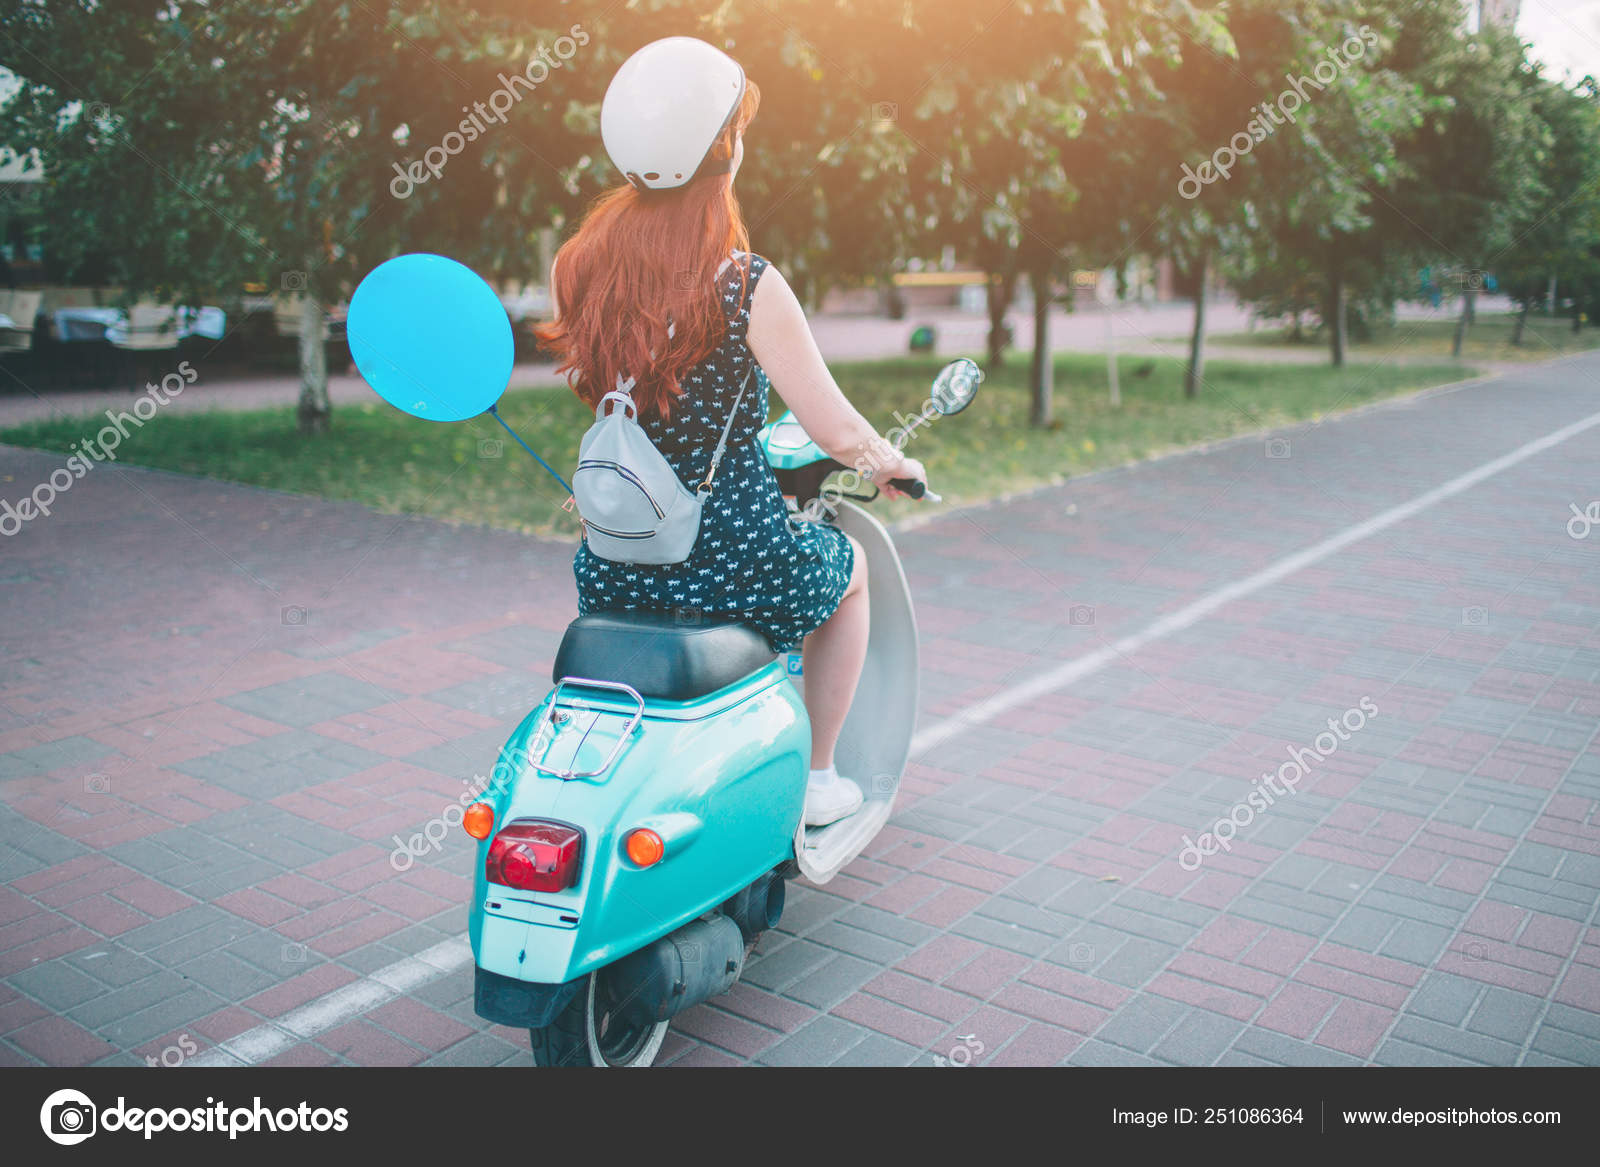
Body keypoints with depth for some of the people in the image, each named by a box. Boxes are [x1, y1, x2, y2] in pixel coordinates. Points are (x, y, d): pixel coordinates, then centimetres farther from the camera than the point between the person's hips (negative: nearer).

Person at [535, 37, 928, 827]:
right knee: (849, 569, 29)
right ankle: (814, 778, 36)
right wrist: (893, 464, 8)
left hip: (613, 570, 5)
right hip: (737, 558, -4)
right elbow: (837, 433, -15)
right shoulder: (747, 286, -20)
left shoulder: (574, 268, -4)